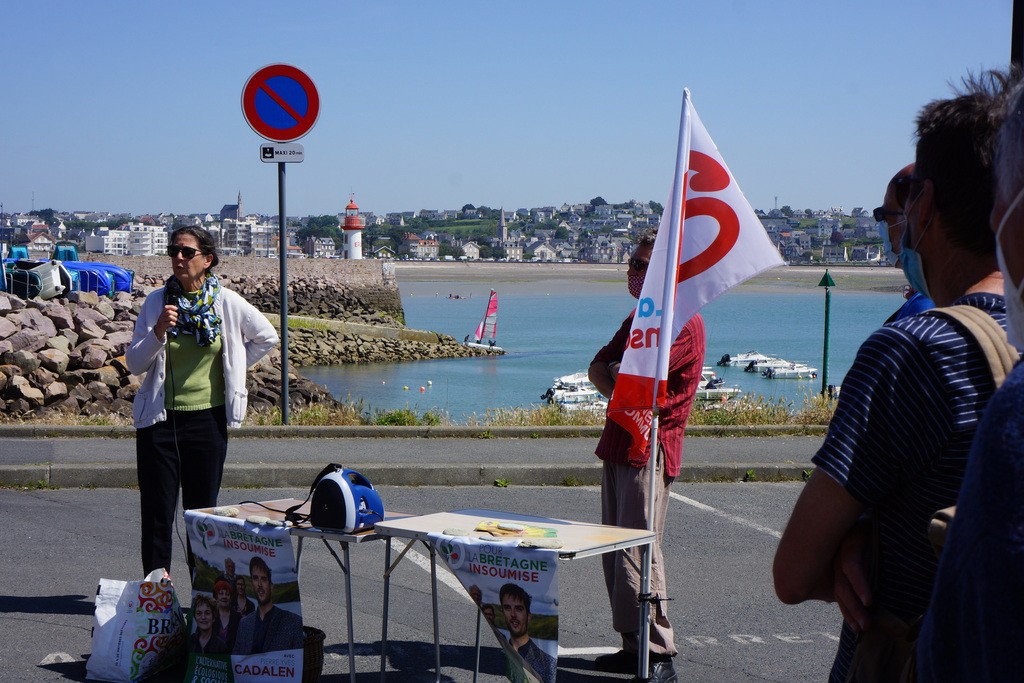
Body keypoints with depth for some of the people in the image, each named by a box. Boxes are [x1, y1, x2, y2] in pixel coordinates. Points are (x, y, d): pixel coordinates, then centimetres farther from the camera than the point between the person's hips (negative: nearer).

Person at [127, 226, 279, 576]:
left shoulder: (228, 303, -1)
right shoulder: (156, 301, -1)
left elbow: (267, 337, 15)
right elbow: (134, 363, -3)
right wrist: (158, 332, -19)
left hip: (208, 417, 0)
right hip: (160, 418, 0)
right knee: (157, 511, -1)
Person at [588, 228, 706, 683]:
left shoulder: (683, 323, -12)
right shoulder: (639, 318, 19)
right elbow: (598, 368, 13)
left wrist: (616, 370, -1)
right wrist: (623, 392, -6)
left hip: (649, 447, -10)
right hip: (619, 443, 10)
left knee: (637, 552, -12)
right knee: (614, 552, 11)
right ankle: (633, 646, 18)